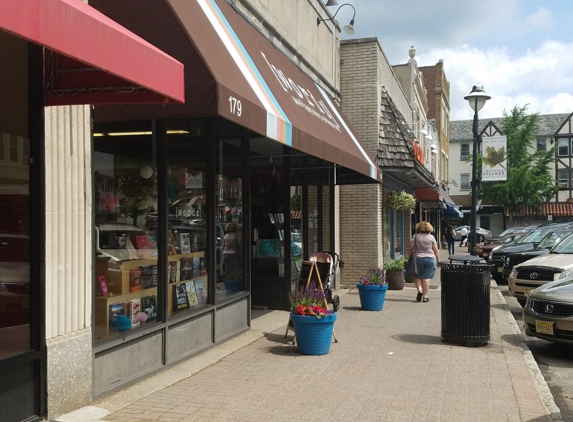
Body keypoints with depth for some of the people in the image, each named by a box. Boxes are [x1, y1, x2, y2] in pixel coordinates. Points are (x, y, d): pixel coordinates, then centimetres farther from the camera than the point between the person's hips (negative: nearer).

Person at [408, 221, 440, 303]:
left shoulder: (415, 236, 0)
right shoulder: (431, 237, 0)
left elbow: (411, 248, -1)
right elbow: (435, 250, 1)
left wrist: (409, 257, 10)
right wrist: (438, 261, 9)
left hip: (418, 258, 0)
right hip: (430, 258, 0)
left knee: (417, 276, 15)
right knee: (426, 278, 4)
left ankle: (419, 290, -6)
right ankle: (425, 296, 5)